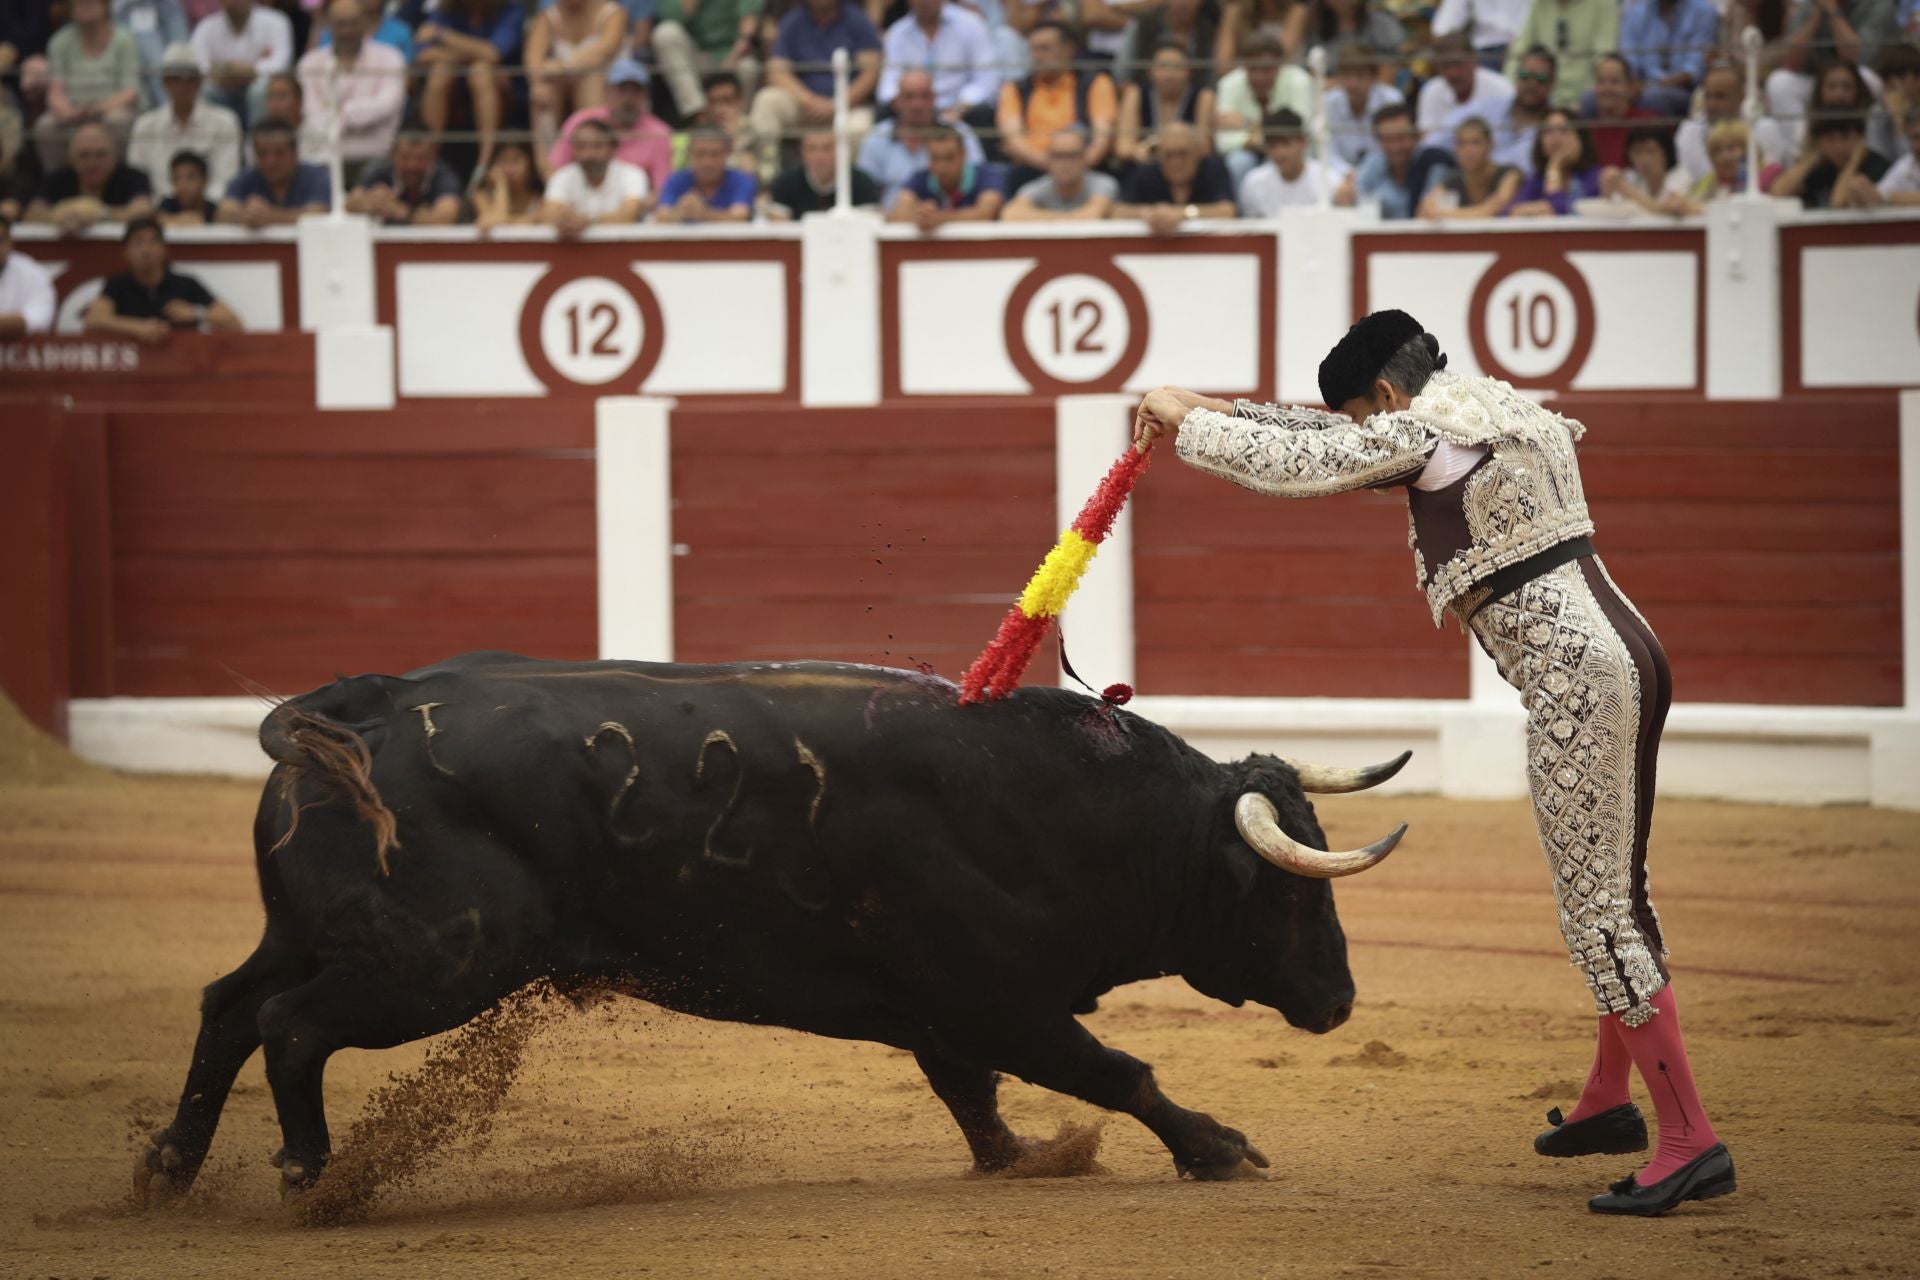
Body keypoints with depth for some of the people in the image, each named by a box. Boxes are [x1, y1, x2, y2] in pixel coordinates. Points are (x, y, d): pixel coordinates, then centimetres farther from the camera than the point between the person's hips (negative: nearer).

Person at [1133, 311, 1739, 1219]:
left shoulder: (1425, 431, -7)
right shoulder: (1500, 410, 20)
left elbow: (1295, 465, -3)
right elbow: (1328, 444, 29)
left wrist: (1187, 422, 11)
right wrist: (1212, 414, 29)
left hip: (1575, 681, -10)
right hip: (1629, 653, 10)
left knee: (1597, 912, -8)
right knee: (1615, 889, 21)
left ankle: (1690, 1141, -11)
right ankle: (1608, 1103, 35)